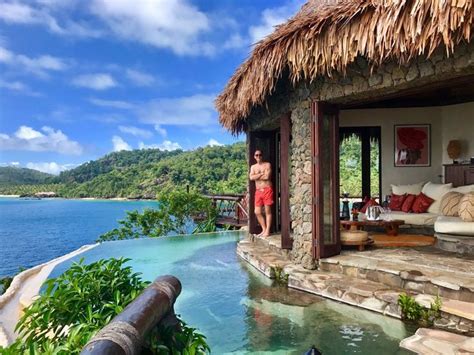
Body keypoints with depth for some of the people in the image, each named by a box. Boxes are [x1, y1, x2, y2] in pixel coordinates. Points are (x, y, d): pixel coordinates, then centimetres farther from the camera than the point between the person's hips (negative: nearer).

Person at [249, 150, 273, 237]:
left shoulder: (267, 165, 0)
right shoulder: (253, 167, 13)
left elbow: (266, 177, -14)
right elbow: (251, 178, -3)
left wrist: (256, 176, -2)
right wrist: (261, 174, -8)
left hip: (267, 190, -5)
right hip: (258, 191, 5)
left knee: (268, 211, -3)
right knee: (257, 212, 4)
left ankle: (267, 231, 1)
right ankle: (264, 229, 17)